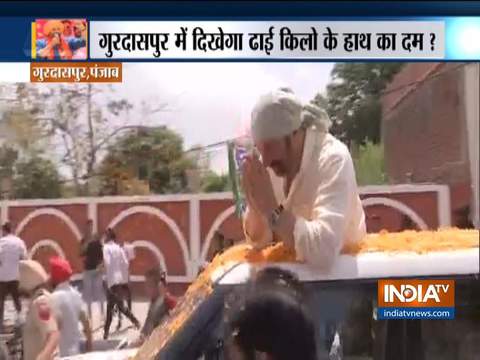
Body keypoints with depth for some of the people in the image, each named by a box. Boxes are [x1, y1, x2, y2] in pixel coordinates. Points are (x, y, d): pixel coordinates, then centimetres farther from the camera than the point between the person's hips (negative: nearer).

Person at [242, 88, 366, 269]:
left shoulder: (334, 159, -25)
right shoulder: (270, 158, -7)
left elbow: (324, 252, -37)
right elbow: (258, 239, -3)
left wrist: (272, 209, -34)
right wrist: (256, 206, -20)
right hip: (294, 265, 5)